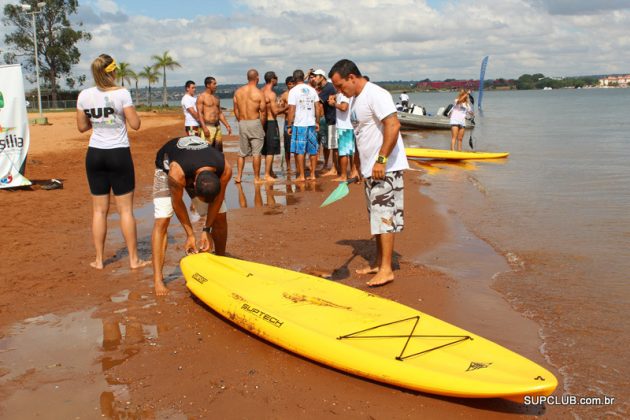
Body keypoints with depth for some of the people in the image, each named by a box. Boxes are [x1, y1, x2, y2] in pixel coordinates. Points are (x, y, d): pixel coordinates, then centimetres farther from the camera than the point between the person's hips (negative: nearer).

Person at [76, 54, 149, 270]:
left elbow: (82, 126, 9)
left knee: (99, 209, 11)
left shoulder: (84, 95, 0)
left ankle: (99, 260, 16)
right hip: (119, 154, -3)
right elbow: (135, 124, -9)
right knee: (126, 209, 4)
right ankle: (134, 259, 10)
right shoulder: (121, 93, -11)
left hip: (95, 155, 4)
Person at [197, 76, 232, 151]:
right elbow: (199, 113, -13)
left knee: (219, 150, 9)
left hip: (217, 127, 8)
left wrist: (227, 126, 13)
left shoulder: (216, 98, 17)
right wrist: (204, 128, -23)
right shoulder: (201, 97, -5)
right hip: (208, 127, -8)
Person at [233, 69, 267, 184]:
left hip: (242, 123, 4)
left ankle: (239, 176, 13)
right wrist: (262, 126, 7)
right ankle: (257, 178, 5)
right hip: (255, 123, -4)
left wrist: (241, 122, 16)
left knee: (242, 152, 13)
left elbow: (236, 110, 7)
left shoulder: (238, 91, 3)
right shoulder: (259, 93, -10)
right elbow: (263, 113, -7)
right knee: (256, 152, 2)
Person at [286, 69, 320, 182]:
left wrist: (289, 126, -3)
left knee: (299, 151, 2)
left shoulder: (293, 91, -6)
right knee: (313, 150, 10)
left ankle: (302, 175, 4)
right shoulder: (312, 89, 6)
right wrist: (317, 122, 14)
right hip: (311, 123, 4)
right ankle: (312, 174, 14)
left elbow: (291, 110, -9)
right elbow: (317, 108, 6)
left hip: (299, 124, -4)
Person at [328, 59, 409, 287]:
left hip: (385, 169, -10)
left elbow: (393, 125, -24)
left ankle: (386, 269, -3)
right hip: (371, 169, 10)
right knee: (377, 217, 14)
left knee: (384, 216, -8)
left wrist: (381, 161, -26)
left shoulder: (375, 95, -15)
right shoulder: (355, 99, 15)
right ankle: (379, 262, 24)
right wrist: (363, 167, 19)